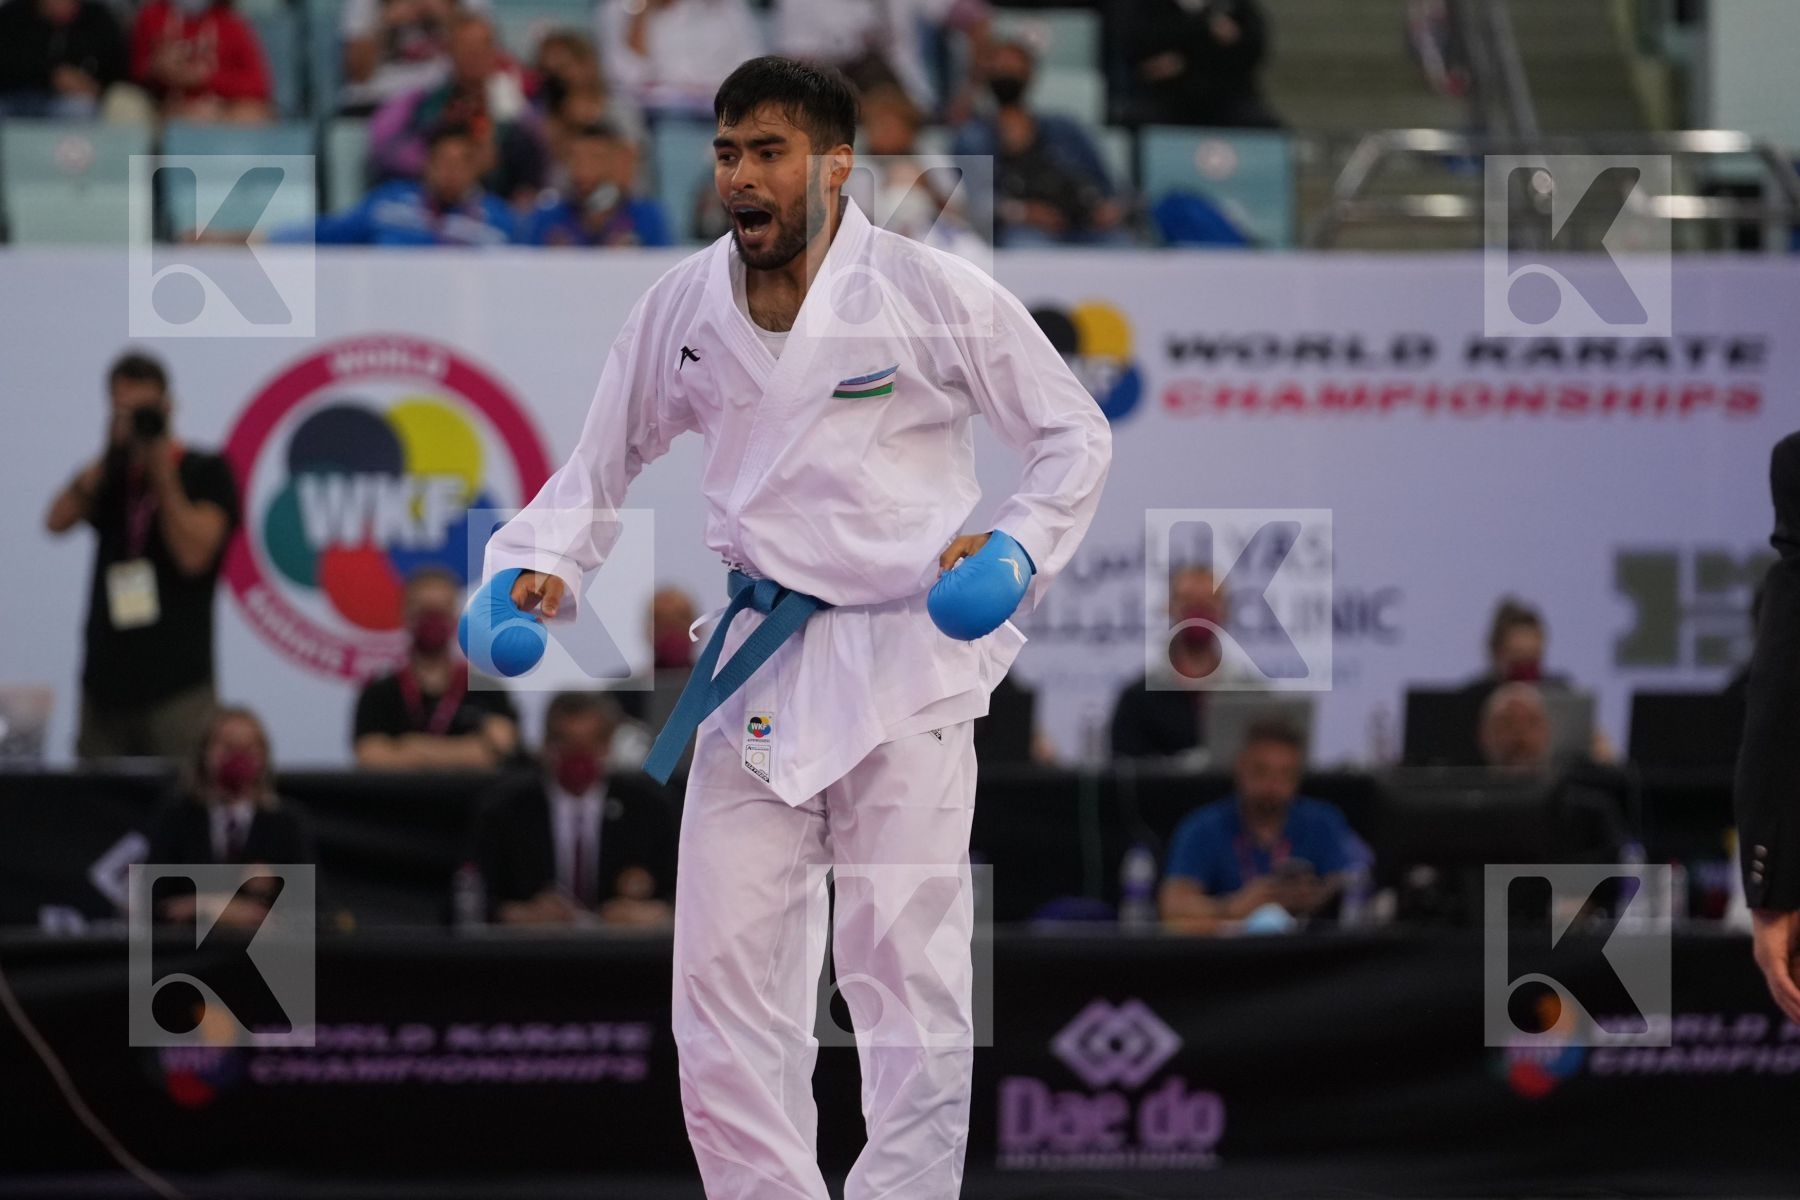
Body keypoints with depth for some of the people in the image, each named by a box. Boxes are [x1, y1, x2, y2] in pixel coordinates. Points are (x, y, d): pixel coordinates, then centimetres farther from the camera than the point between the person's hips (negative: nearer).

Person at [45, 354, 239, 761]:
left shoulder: (206, 473, 4)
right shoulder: (111, 477, 15)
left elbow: (193, 555, -10)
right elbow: (57, 521, -2)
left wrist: (162, 472, -10)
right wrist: (110, 455, -9)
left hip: (176, 682, -4)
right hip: (106, 682, 4)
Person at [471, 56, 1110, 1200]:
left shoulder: (936, 294, -7)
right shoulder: (682, 309, 4)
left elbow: (1076, 434, 3)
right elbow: (605, 460, 17)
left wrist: (1019, 551, -14)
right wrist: (539, 564, 0)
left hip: (905, 655, -4)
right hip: (758, 663, 4)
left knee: (908, 969, -5)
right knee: (724, 970, 1)